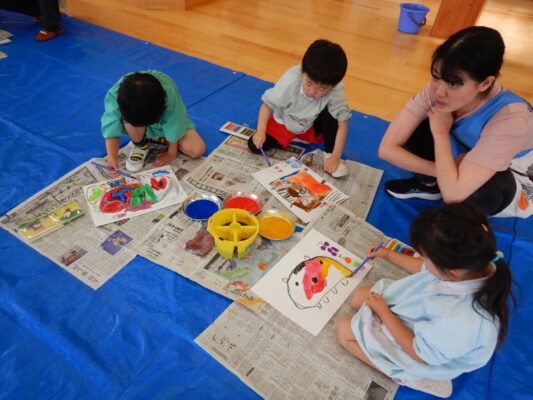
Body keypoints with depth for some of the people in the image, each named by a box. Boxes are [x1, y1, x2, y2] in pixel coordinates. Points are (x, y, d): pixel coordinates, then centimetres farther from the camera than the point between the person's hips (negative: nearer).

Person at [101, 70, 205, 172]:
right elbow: (112, 131, -27)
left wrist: (171, 153, -15)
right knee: (132, 120, -38)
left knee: (197, 150, -18)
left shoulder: (169, 94, -41)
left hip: (163, 121, 0)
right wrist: (112, 158, -39)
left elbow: (173, 127, -26)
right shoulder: (113, 96, -35)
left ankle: (156, 137, 7)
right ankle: (140, 146, -3)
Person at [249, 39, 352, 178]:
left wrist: (335, 157, -30)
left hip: (312, 127, 0)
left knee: (330, 112, -30)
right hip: (285, 123, 0)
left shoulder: (336, 90, -31)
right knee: (255, 145, -17)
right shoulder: (291, 81, -33)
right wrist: (261, 131, -33)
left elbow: (342, 124, -27)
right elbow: (267, 104, -21)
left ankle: (328, 154, -14)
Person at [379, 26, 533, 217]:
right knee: (415, 130, -19)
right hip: (465, 159, 4)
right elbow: (387, 148, -26)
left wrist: (441, 132, -32)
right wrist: (444, 173, -29)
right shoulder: (437, 89, -26)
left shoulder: (510, 118, -38)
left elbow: (453, 192, -43)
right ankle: (430, 185, 9)